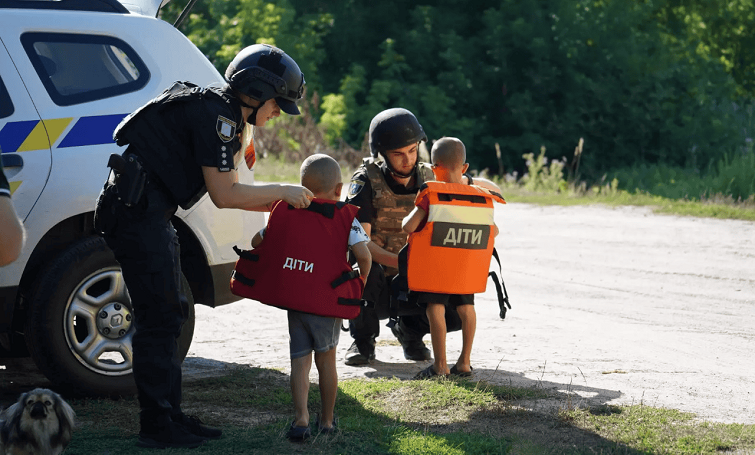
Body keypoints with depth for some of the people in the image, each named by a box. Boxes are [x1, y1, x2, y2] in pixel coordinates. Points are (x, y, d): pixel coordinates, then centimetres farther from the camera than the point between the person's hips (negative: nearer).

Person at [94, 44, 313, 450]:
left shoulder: (224, 115, 18)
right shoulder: (216, 114, -14)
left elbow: (229, 191, 24)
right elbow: (224, 196, -16)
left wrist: (284, 203, 17)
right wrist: (282, 192, -5)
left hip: (148, 213, 11)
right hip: (136, 208, -11)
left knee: (167, 316, 14)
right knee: (159, 317, -8)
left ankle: (170, 416, 19)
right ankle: (156, 426, -4)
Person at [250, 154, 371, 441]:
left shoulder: (288, 213, 2)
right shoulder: (345, 217, -6)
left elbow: (257, 241, 10)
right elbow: (363, 254, -16)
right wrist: (360, 283, 1)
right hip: (329, 299, -1)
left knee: (300, 360, 5)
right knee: (326, 359, 15)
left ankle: (301, 417, -13)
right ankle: (327, 420, 23)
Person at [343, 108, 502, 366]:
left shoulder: (430, 178, -3)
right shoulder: (366, 180, -15)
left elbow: (492, 191, 5)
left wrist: (461, 182, -18)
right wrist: (402, 263, -39)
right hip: (374, 286, -3)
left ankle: (409, 330, 11)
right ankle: (363, 341, -10)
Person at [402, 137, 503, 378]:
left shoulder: (431, 194, -12)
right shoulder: (481, 197, 2)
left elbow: (408, 226, -15)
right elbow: (492, 231, 10)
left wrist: (406, 218, 7)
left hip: (434, 266, -5)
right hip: (467, 268, 5)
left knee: (435, 309, -1)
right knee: (466, 308, 17)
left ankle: (440, 365, -4)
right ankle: (465, 362, 21)